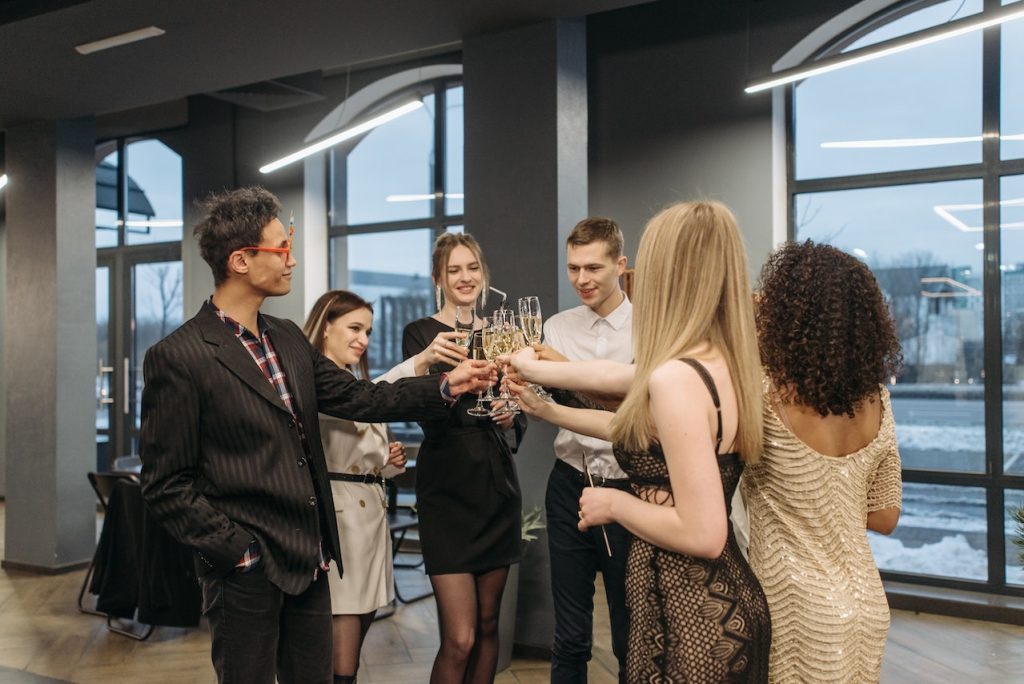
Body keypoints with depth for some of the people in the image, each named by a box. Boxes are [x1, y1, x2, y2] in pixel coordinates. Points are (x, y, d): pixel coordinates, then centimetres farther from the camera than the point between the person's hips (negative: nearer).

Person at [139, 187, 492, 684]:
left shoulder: (288, 339, 8)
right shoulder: (177, 357, -15)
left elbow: (356, 397, 9)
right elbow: (166, 485, -13)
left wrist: (446, 385, 1)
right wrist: (239, 552, -14)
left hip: (310, 564, 7)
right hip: (248, 570, -7)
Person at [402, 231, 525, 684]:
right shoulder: (421, 333, -4)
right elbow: (429, 417, -15)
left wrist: (511, 421, -8)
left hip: (497, 485, 5)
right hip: (448, 489, -5)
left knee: (488, 625, 13)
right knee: (460, 639, -7)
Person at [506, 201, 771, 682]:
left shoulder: (677, 377, -26)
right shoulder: (718, 362, 2)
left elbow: (703, 534, -28)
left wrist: (616, 504, -12)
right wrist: (547, 410, 30)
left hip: (687, 619, -8)